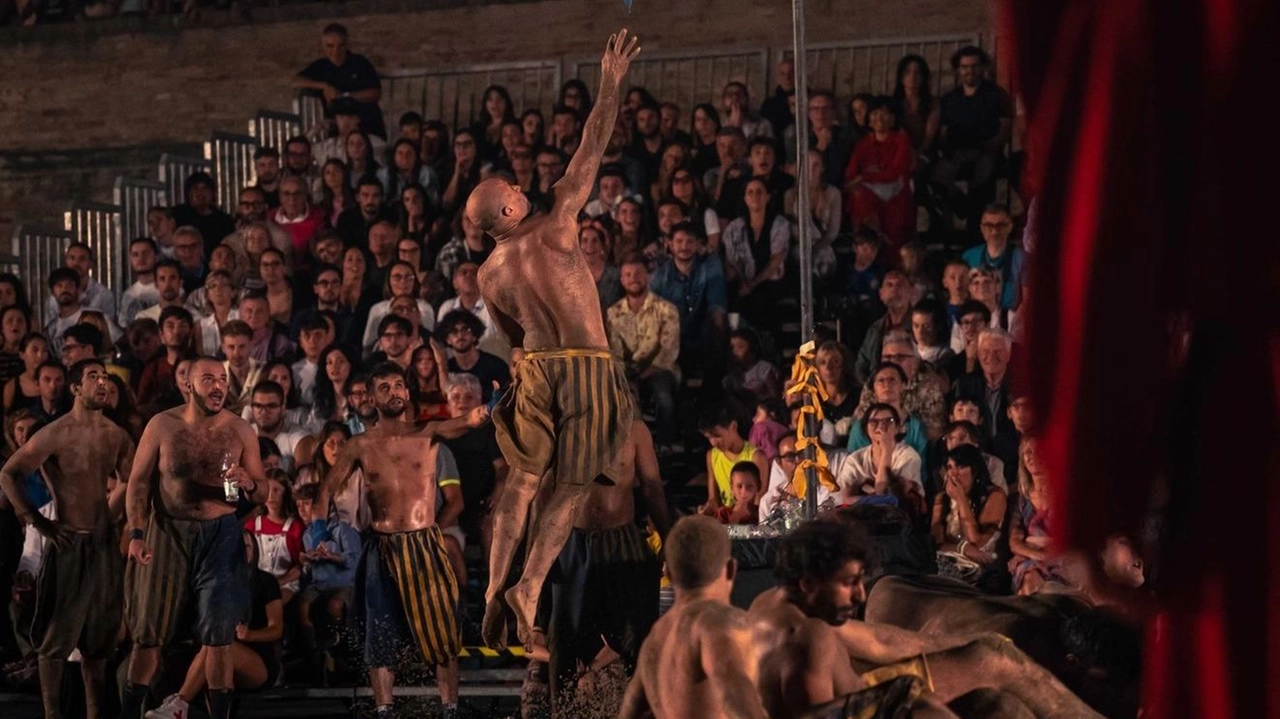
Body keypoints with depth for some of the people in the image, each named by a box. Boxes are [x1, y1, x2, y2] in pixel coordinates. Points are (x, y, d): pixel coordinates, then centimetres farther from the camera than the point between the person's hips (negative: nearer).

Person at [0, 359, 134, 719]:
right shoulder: (55, 434, -11)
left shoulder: (116, 435, 6)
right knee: (57, 635, -2)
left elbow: (129, 480, 24)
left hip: (105, 542, 6)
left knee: (99, 635, 11)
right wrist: (37, 521, -12)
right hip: (68, 542, -6)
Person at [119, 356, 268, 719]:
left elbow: (262, 494, 6)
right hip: (168, 533, 0)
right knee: (149, 632, 3)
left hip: (219, 535, 1)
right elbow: (139, 481, -1)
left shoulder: (240, 431, 0)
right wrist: (137, 533, -11)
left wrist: (248, 484, -18)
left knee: (218, 635, -2)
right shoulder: (162, 425, -3)